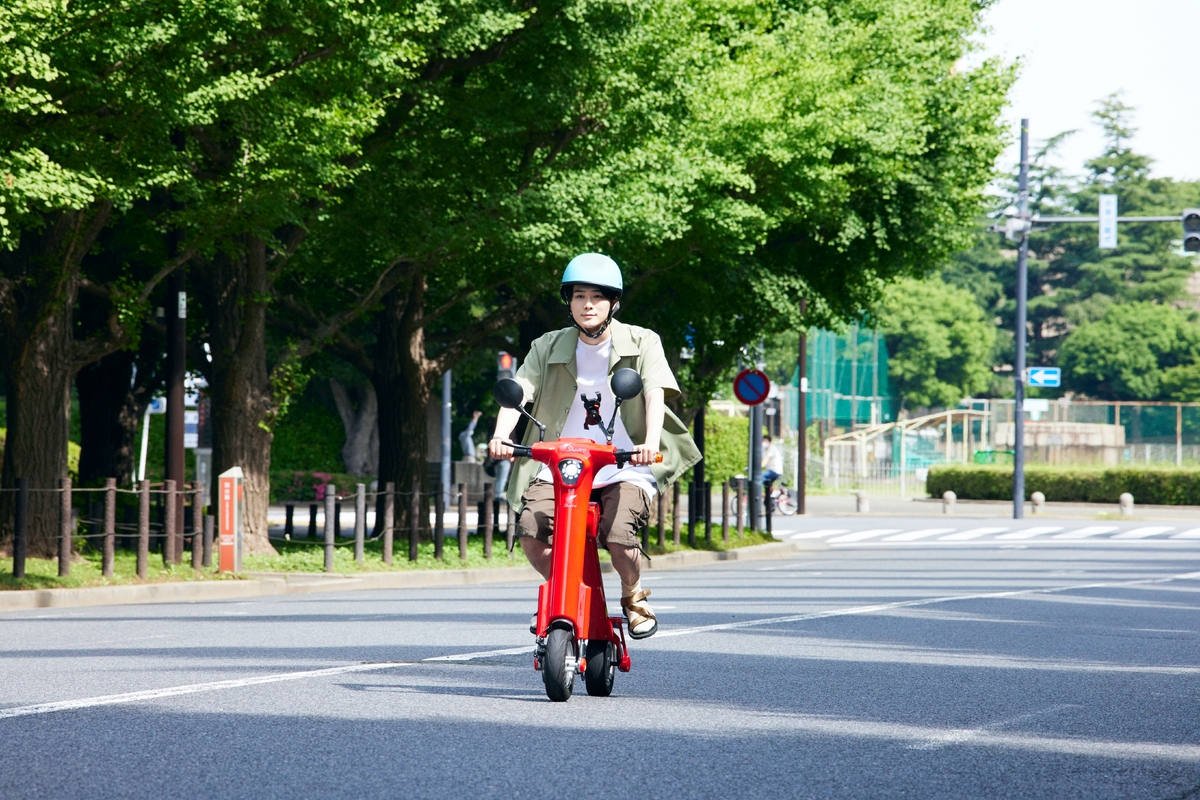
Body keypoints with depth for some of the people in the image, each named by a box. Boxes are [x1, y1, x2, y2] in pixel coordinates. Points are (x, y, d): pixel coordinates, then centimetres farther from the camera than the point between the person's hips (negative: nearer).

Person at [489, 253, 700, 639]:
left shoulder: (641, 343, 2)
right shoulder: (549, 348, 7)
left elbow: (655, 393, -14)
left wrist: (651, 442, -33)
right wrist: (501, 435, -27)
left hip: (625, 469, -2)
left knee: (618, 535, -29)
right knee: (531, 531, -24)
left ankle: (633, 596, 6)